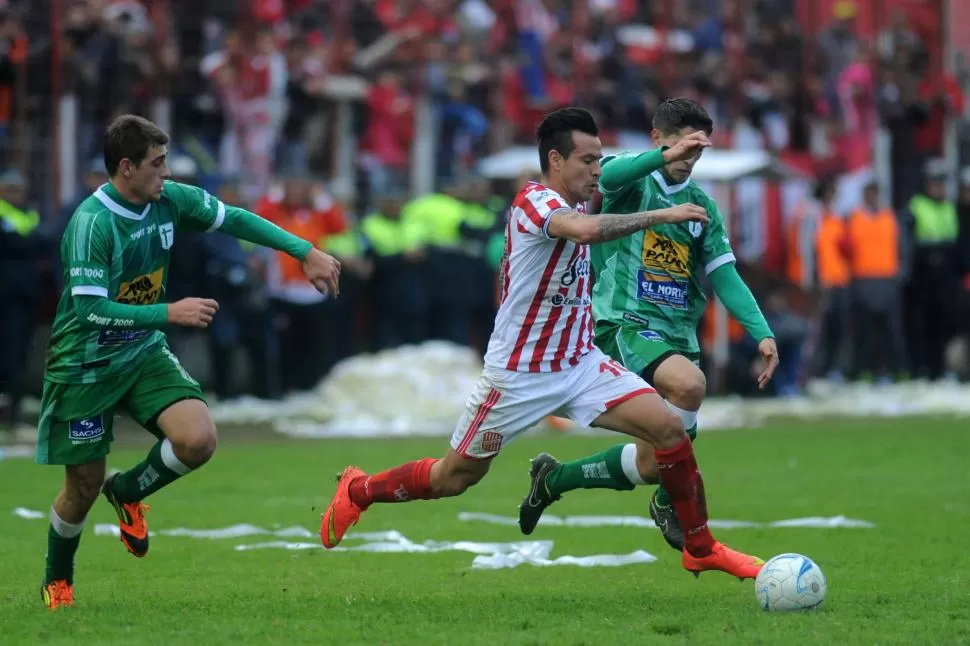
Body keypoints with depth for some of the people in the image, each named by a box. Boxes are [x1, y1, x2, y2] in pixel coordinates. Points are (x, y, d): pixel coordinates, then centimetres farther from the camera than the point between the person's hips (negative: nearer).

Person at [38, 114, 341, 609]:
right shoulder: (91, 223, -25)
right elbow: (90, 309, -29)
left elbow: (235, 220, 6)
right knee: (84, 486, 2)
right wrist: (170, 313, -31)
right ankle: (57, 581, 31)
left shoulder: (171, 201, -6)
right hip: (84, 364, -5)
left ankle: (128, 492, 14)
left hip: (142, 353, 5)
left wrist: (307, 253, 1)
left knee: (199, 440, -17)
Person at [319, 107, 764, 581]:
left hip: (580, 363, 7)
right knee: (455, 478, 7)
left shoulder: (573, 205, 5)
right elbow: (586, 230, -43)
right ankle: (357, 491, 34)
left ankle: (701, 549, 2)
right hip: (518, 376, -7)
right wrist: (661, 216, -38)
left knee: (669, 427, -11)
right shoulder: (534, 201, -21)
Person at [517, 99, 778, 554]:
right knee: (689, 383, -34)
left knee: (650, 464, 0)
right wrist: (665, 157, -40)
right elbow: (608, 176, -26)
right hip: (626, 324, -6)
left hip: (678, 336, 6)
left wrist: (761, 333, -4)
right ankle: (671, 500, -17)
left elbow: (724, 275, 10)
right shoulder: (632, 179, -1)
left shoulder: (702, 205, 16)